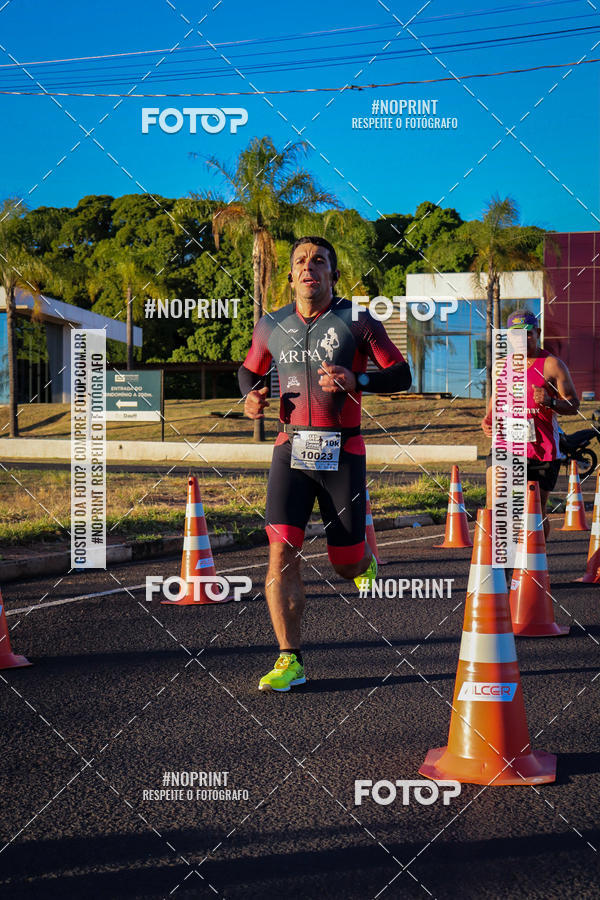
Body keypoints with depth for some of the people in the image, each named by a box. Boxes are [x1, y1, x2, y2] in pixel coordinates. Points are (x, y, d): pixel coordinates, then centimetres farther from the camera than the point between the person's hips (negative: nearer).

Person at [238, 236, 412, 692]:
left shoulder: (357, 321, -3)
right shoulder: (272, 326, 6)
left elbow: (401, 374, -1)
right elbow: (249, 369, 23)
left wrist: (357, 381, -19)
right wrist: (251, 395, 0)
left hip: (341, 453, -2)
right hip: (291, 449, 2)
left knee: (347, 564, 5)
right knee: (282, 555, -11)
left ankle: (362, 554, 44)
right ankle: (290, 660, -5)